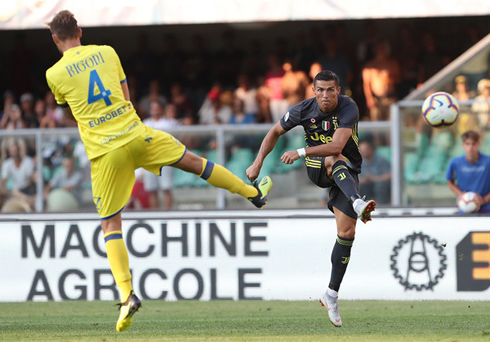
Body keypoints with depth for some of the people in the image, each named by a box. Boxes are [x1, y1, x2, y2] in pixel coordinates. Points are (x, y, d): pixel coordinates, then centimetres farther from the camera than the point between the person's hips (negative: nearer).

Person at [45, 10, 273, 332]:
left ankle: (127, 294, -7)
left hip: (104, 153, -2)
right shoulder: (106, 52, 7)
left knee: (110, 224, 5)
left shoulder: (55, 75, -2)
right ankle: (254, 192, 38)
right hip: (136, 135, 2)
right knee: (193, 161, 21)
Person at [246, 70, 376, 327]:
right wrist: (258, 162, 2)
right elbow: (276, 132, 7)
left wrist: (301, 152, -36)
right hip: (316, 169, 1)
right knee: (336, 161, -37)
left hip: (347, 173, -1)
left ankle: (331, 296, -2)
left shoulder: (348, 108, -20)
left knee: (347, 232, -11)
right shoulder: (304, 110, -10)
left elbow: (336, 145, -32)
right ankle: (358, 204, -65)